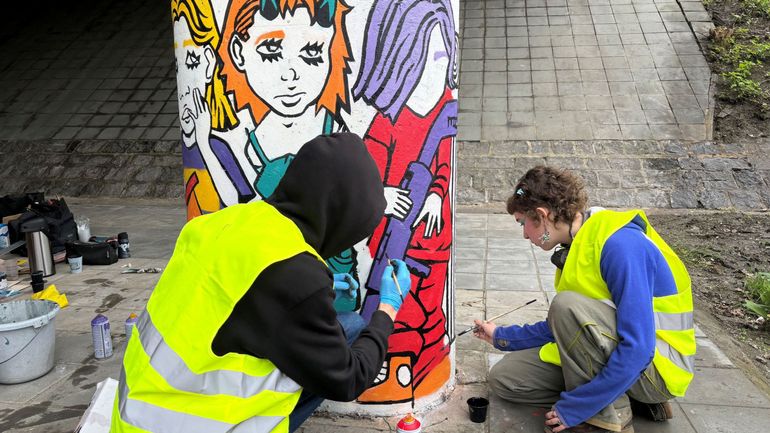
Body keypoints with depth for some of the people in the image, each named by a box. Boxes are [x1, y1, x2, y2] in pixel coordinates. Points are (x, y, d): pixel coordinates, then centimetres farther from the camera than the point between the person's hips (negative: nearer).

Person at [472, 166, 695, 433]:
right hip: (614, 356, 9)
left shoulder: (620, 245, -25)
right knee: (504, 378, 0)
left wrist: (573, 409, -24)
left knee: (568, 305, -32)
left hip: (658, 367, -8)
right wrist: (502, 337, 20)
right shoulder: (577, 247, 4)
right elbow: (561, 329, 15)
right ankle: (623, 398, 4)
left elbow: (637, 349, -29)